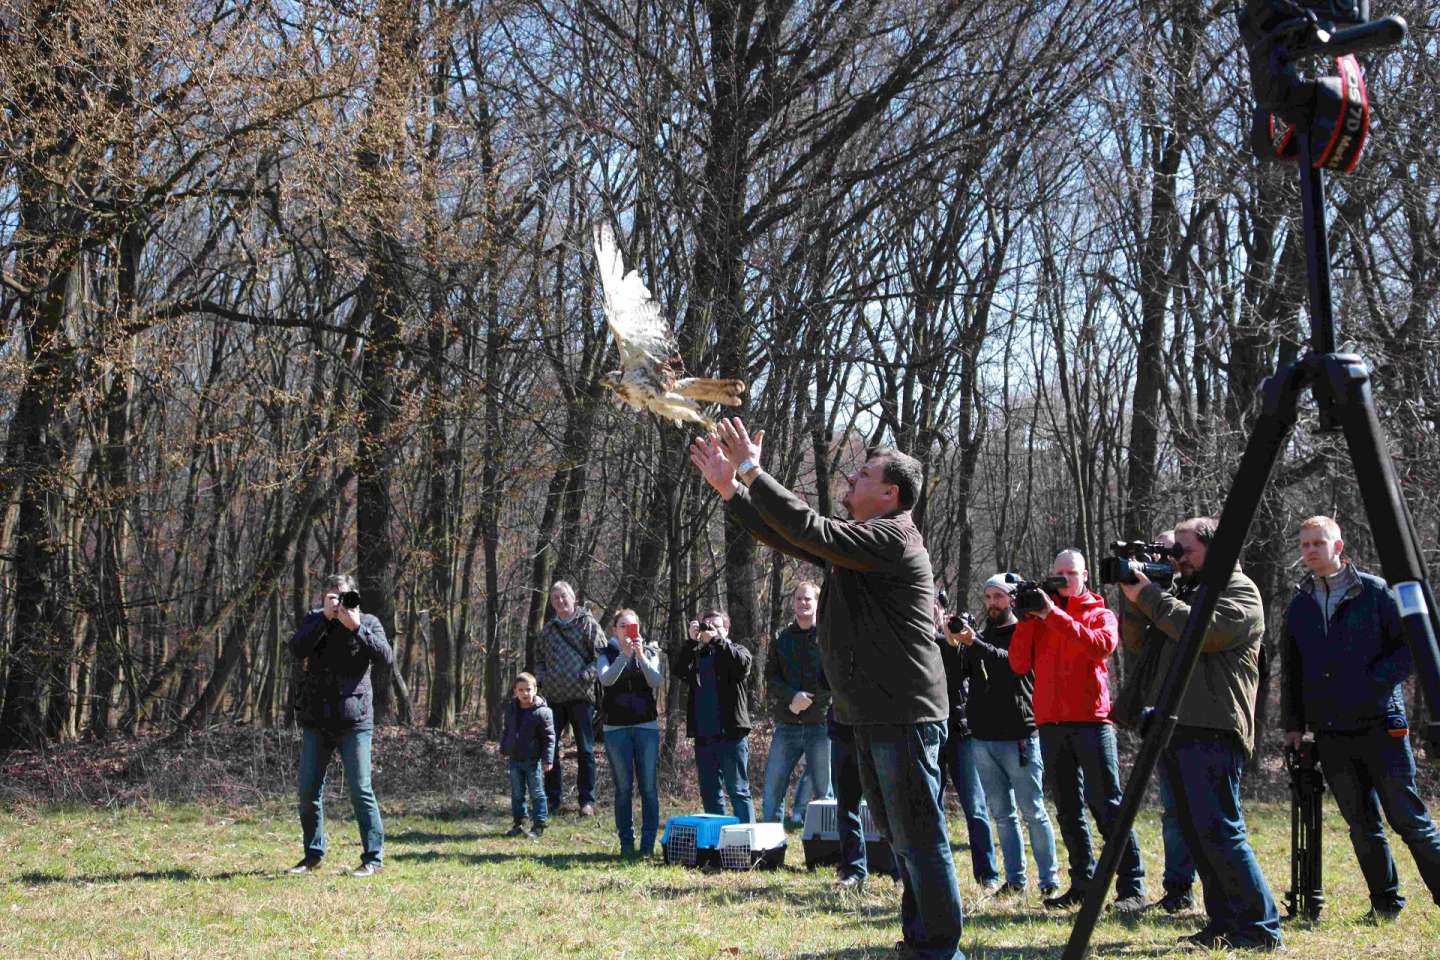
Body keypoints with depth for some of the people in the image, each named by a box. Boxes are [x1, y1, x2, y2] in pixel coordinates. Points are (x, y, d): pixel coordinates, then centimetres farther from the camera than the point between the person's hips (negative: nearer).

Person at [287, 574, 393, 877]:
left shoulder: (368, 623, 2)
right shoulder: (315, 620, 7)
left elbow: (386, 657, -15)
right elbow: (297, 648, -11)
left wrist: (356, 627, -22)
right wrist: (326, 617, -17)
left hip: (354, 720, -3)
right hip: (316, 720, 3)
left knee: (360, 790, -6)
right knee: (308, 790, 6)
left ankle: (373, 857, 1)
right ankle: (313, 855, 20)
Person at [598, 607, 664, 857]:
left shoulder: (650, 653, 9)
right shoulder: (607, 654, 7)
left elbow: (656, 682, -8)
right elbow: (606, 679, -13)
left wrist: (641, 656, -21)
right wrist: (624, 655, -24)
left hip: (647, 726, 0)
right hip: (616, 728, 0)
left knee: (649, 787, -2)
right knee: (623, 788, 0)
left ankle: (648, 843, 2)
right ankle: (626, 842, 6)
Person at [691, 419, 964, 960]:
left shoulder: (891, 539, -14)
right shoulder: (859, 542, 17)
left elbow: (809, 530, -23)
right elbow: (791, 538, 17)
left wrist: (752, 472, -17)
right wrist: (730, 489, 10)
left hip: (904, 716, -11)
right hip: (875, 714, 11)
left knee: (920, 839, -6)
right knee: (897, 835, 17)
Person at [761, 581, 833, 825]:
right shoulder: (781, 639, 11)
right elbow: (771, 679, 4)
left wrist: (805, 700, -12)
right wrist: (793, 697, -14)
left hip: (821, 724, -3)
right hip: (787, 725, 3)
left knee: (825, 791, 2)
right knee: (772, 788, 2)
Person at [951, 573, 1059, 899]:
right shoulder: (981, 637, 16)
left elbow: (1012, 662, -20)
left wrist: (973, 644, -30)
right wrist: (952, 643, -9)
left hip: (1018, 737, -5)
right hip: (982, 737, 5)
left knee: (1032, 812, -3)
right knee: (1002, 814, 8)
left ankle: (1049, 880, 3)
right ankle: (1015, 880, 14)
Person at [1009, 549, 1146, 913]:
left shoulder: (1100, 614, 9)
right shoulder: (1040, 618, 17)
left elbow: (1102, 646, -14)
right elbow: (1019, 664, 5)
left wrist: (1054, 615, -16)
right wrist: (1026, 618, -4)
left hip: (1091, 719, -4)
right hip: (1051, 723, 4)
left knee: (1107, 806, -9)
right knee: (1068, 810, 7)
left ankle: (1131, 886, -9)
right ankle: (1083, 883, 14)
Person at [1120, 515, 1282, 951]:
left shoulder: (1240, 591, -1)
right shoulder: (1183, 593, 23)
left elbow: (1204, 631, -19)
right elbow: (1138, 642, 20)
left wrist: (1149, 596, -13)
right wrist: (1134, 599, 5)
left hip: (1211, 731, -8)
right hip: (1173, 729, 8)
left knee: (1218, 829, -13)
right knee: (1197, 833, 8)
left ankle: (1261, 928, -9)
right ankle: (1224, 924, 13)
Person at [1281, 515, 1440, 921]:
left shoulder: (1374, 591, -1)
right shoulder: (1299, 604, 12)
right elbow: (1290, 670, 17)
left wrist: (1376, 681, -13)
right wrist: (1293, 724, 12)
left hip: (1379, 724, -4)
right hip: (1330, 733, 4)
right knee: (1362, 825, 7)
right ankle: (1385, 903, 16)